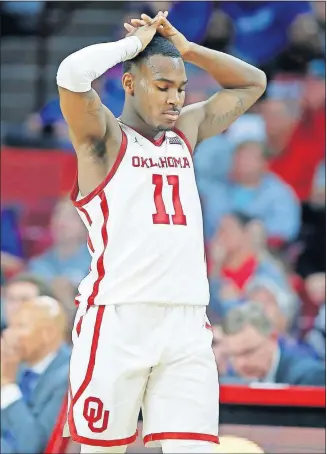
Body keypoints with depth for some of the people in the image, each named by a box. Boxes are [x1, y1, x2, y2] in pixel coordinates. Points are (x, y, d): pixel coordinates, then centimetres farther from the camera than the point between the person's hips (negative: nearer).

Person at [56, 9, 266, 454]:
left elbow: (253, 83, 27)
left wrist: (185, 48, 15)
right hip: (117, 317, -5)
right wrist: (134, 43, -2)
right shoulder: (104, 137, 2)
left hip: (187, 321, 5)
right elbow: (72, 73, -17)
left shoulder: (186, 131, 19)